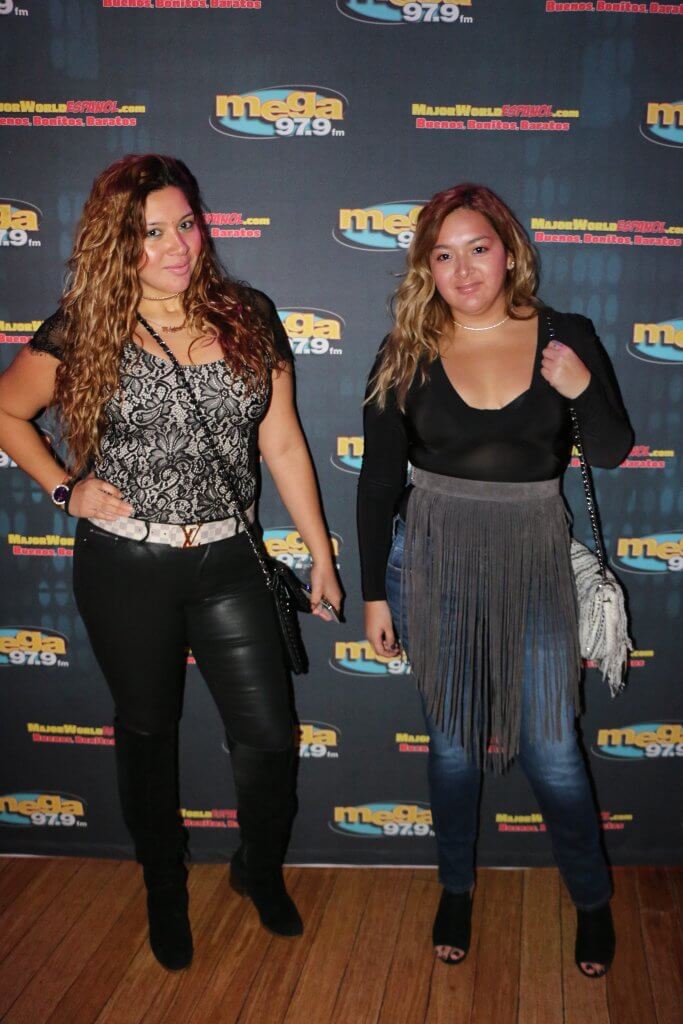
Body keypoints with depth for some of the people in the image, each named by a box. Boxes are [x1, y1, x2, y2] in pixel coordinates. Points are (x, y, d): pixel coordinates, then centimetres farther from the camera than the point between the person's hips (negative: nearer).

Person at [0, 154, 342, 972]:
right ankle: (164, 889, 40)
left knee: (269, 735, 5)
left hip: (228, 563, 2)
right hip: (125, 568, -1)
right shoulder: (84, 331, -4)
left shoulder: (246, 319, 1)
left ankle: (261, 869, 37)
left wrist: (320, 553, 5)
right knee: (147, 731, 16)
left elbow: (283, 443, 4)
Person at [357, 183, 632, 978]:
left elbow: (611, 454, 5)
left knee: (551, 747, 4)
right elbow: (379, 481, 1)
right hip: (433, 561, 1)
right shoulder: (407, 352, -2)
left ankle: (592, 899, 29)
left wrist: (582, 391, -16)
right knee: (453, 739, 13)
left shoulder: (567, 338, -1)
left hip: (532, 561, 0)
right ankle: (456, 888, 35)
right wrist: (375, 593, 1)